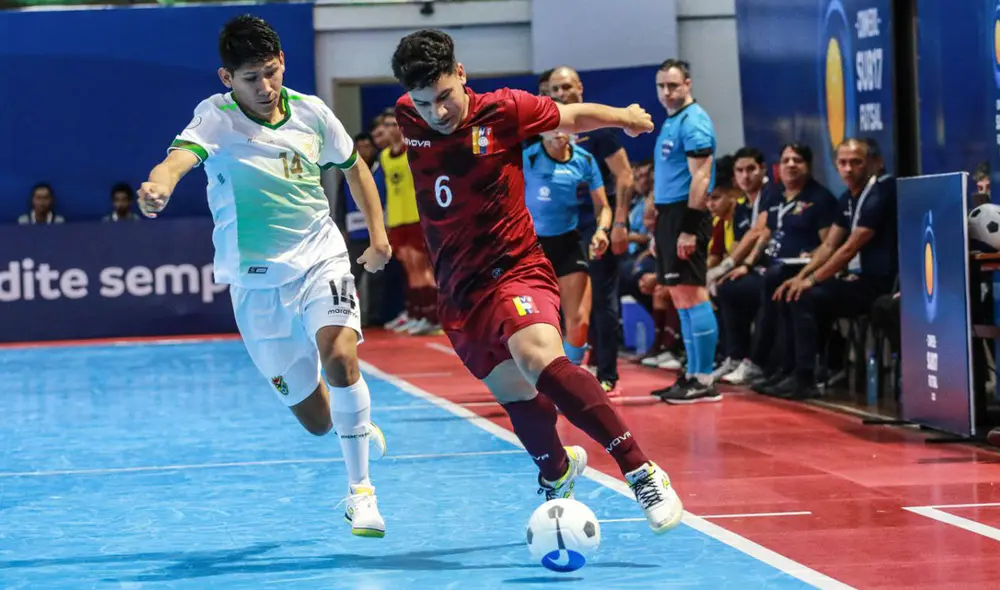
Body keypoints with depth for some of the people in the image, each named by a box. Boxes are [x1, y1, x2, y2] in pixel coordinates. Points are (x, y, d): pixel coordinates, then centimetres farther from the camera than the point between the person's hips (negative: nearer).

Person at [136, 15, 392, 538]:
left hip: (320, 262, 1)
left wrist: (378, 236, 15)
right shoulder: (216, 118, -12)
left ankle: (360, 490, -16)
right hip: (256, 283, -1)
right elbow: (181, 156, -34)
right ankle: (358, 425, 43)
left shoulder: (311, 113, -1)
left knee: (339, 357, -29)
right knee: (315, 419, 4)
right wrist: (159, 185, -56)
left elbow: (354, 166, 19)